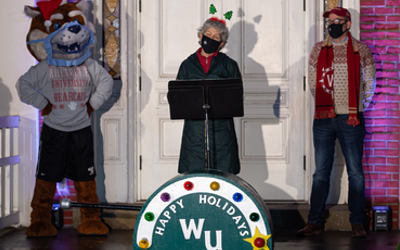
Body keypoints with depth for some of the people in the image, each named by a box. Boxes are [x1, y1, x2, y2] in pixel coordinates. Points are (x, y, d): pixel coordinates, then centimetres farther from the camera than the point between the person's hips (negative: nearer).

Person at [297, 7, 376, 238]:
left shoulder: (361, 50, 3)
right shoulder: (318, 50, 8)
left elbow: (369, 84, 9)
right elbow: (313, 82, 14)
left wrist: (358, 108, 7)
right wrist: (324, 105, 11)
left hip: (351, 120, -2)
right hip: (323, 119, 2)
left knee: (355, 173, 1)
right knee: (321, 173, 4)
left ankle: (357, 223, 8)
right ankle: (315, 222, 9)